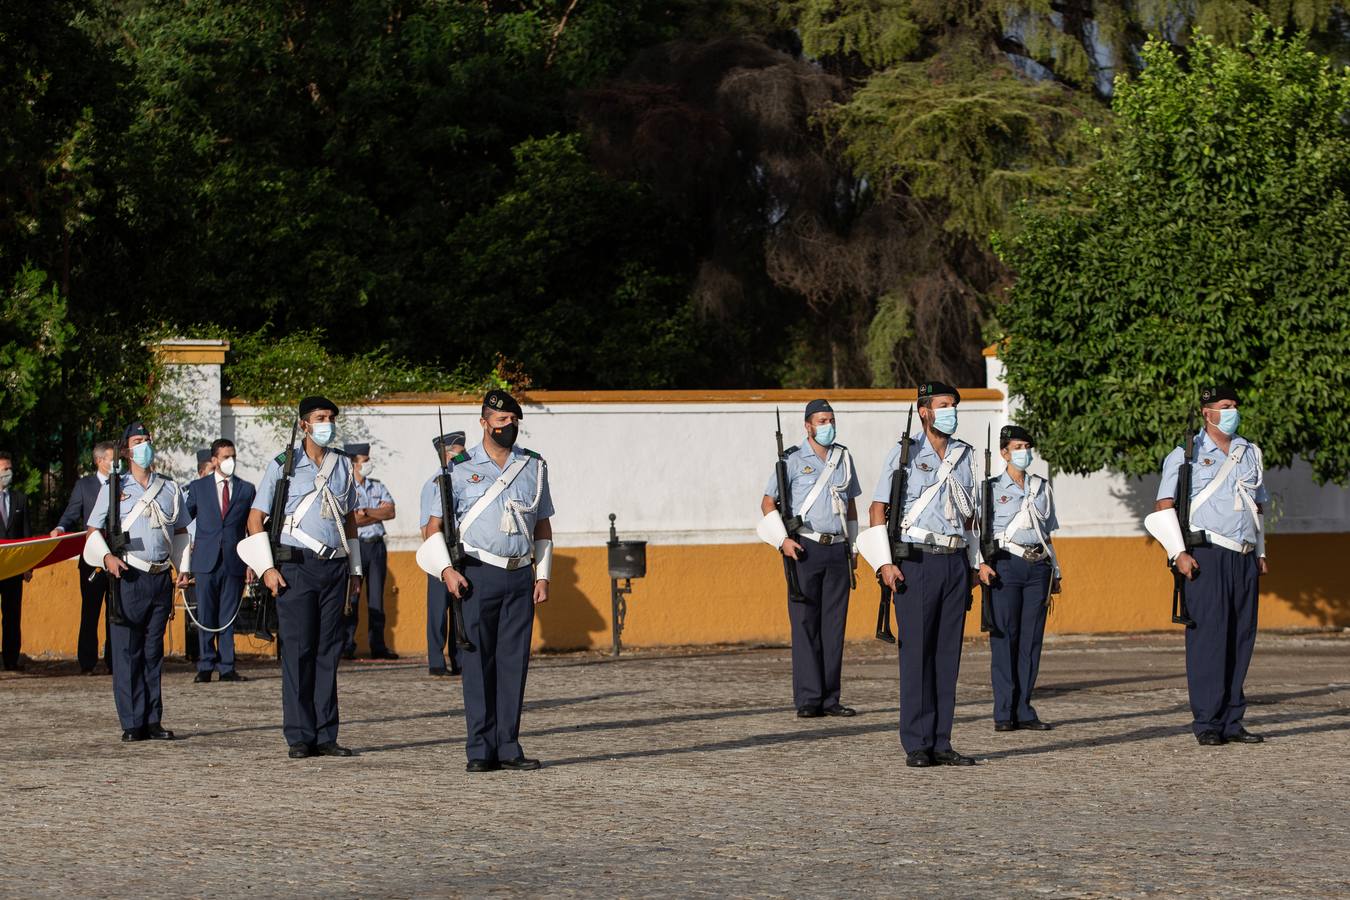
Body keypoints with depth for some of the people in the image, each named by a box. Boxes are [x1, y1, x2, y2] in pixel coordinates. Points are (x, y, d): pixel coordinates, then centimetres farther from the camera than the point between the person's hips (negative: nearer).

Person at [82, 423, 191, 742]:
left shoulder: (170, 489, 14)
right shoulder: (114, 488, 4)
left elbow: (180, 532, 22)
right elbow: (93, 532, 6)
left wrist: (183, 567, 9)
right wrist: (107, 557, -13)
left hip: (161, 579, 3)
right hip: (128, 577, -3)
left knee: (154, 652, 7)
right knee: (127, 652, -5)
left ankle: (153, 721, 11)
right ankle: (133, 723, -2)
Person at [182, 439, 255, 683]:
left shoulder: (247, 489, 10)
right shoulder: (198, 487, 8)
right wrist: (184, 562, 3)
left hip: (234, 561, 1)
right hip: (206, 560, -1)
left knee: (228, 617, 3)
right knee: (205, 616, 0)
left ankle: (227, 667, 6)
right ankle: (206, 667, 5)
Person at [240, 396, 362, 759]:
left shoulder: (343, 466, 13)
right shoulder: (284, 464, 0)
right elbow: (255, 518, 0)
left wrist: (354, 568, 19)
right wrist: (266, 567, -8)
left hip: (334, 566, 4)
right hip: (296, 566, -4)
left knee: (329, 651, 5)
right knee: (297, 651, -4)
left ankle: (325, 735, 9)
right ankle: (299, 737, -1)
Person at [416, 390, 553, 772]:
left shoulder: (534, 466, 12)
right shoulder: (460, 469, 2)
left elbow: (543, 526, 17)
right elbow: (435, 525, 4)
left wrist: (542, 576, 8)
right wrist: (446, 569, -10)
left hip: (521, 575, 3)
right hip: (478, 574, -3)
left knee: (514, 661, 1)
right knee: (478, 662, -5)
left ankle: (508, 747, 5)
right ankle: (481, 750, -2)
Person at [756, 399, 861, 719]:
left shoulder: (844, 458, 13)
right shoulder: (793, 459, -1)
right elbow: (768, 503, 1)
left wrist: (852, 548, 17)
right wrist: (783, 540, -11)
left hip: (837, 550, 4)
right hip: (805, 549, -4)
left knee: (834, 625, 3)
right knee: (805, 625, -5)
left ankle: (830, 698, 7)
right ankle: (808, 700, -4)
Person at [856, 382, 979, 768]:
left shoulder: (963, 454, 13)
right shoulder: (905, 453, -1)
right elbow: (877, 509, -3)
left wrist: (972, 563, 15)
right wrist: (884, 563, -11)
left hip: (955, 562, 5)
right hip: (916, 562, -5)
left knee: (948, 654, 5)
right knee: (916, 653, -4)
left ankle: (941, 743, 9)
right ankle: (916, 746, -1)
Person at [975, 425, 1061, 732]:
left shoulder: (1042, 488, 16)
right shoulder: (993, 488, 3)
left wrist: (1054, 573, 19)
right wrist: (982, 563, -14)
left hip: (1038, 567, 4)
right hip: (1005, 565, -4)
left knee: (1031, 638, 2)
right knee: (1004, 637, -5)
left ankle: (1023, 710, 6)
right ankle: (1004, 713, -3)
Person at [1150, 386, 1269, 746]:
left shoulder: (1250, 454, 18)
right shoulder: (1186, 455, 1)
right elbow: (1163, 507, -3)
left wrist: (1261, 553, 20)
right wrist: (1179, 553, -12)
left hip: (1244, 558, 6)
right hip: (1207, 555, -5)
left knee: (1241, 638, 4)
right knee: (1208, 637, -9)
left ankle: (1232, 721, 10)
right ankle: (1207, 723, -7)